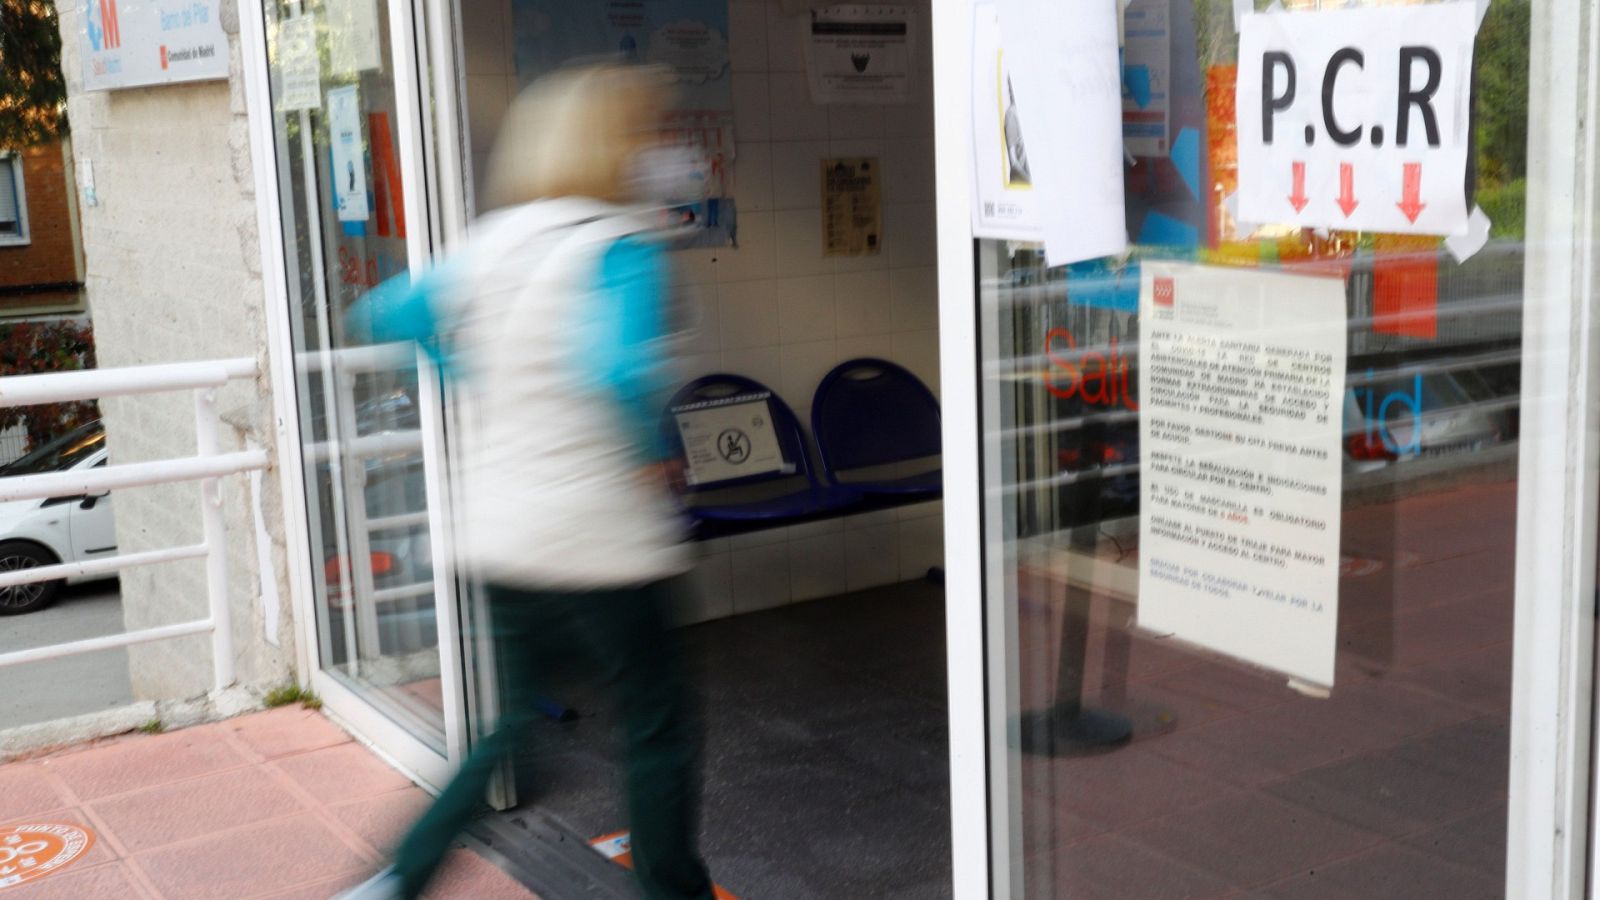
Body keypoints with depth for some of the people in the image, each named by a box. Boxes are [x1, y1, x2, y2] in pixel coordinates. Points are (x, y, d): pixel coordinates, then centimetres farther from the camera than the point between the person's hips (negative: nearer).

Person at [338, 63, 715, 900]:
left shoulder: (487, 247, 7)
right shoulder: (619, 249, -14)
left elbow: (381, 314, 17)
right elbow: (617, 369, -32)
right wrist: (651, 455, -15)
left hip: (501, 540, 7)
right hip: (600, 544, -7)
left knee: (515, 722, 22)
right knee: (657, 732, 10)